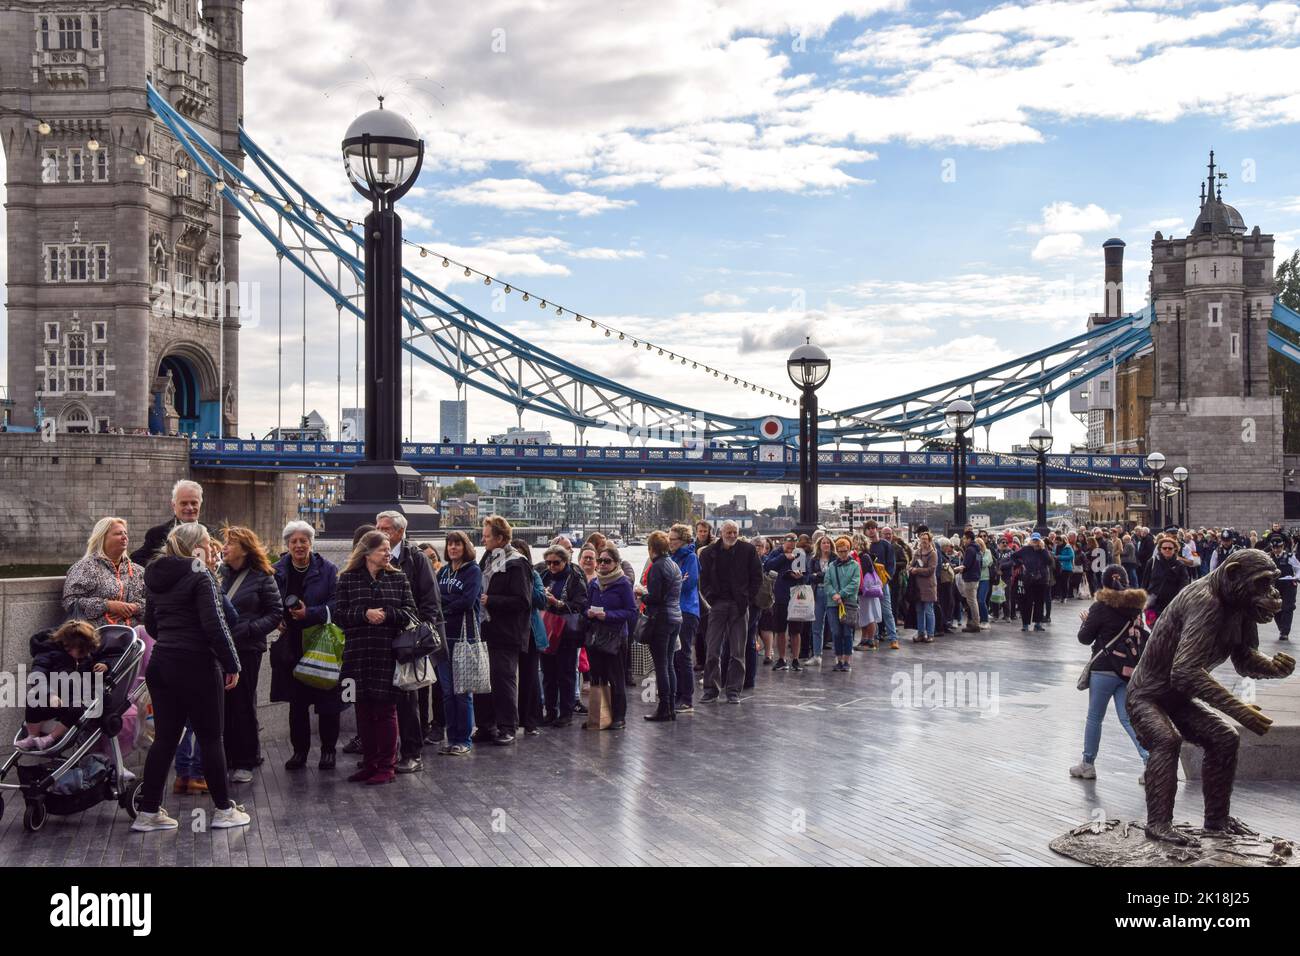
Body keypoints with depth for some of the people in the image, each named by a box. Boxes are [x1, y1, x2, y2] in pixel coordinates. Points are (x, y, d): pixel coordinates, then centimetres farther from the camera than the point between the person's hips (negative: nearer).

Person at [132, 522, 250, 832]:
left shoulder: (157, 577, 12)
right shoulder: (200, 577, -12)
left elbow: (150, 624, 19)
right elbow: (215, 625, -18)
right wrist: (232, 664, -11)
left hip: (161, 664, 7)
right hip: (197, 667, -7)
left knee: (165, 737, 12)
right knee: (210, 737, 3)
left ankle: (148, 812, 14)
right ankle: (224, 810, 12)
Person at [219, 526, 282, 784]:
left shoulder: (262, 578, -2)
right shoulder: (219, 574, 6)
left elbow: (276, 613, -3)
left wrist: (248, 629, -13)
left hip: (246, 649, -3)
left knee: (243, 704, 5)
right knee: (220, 704, 6)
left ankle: (245, 762, 15)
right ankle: (222, 759, 19)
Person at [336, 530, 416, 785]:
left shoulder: (398, 578, 7)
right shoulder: (348, 579, 5)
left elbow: (411, 611, 2)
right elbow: (340, 614, 0)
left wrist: (386, 614, -13)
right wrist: (365, 614, -15)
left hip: (389, 653, -1)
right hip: (358, 652, 1)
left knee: (386, 709, 0)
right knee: (364, 710, 7)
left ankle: (387, 766, 7)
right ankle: (369, 763, 18)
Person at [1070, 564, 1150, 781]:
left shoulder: (1101, 607, -11)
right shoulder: (1136, 605, 4)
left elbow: (1084, 638, -4)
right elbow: (1142, 635, 17)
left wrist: (1087, 621, 14)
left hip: (1104, 669, -5)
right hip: (1130, 669, 5)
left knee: (1094, 717, 9)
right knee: (1127, 718, 7)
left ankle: (1088, 764, 19)